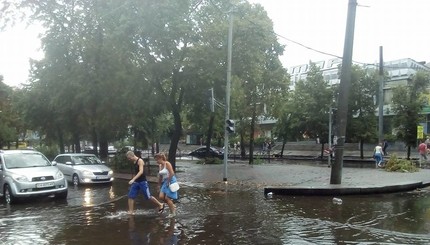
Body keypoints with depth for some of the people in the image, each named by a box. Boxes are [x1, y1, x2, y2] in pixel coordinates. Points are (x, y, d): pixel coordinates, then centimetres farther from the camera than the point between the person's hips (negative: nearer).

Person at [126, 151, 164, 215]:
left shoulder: (140, 161, -16)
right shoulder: (134, 162, 9)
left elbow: (141, 171, -28)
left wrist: (133, 179, -37)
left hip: (142, 182, -8)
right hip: (136, 182, 8)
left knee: (148, 197, 0)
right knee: (131, 196, -2)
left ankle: (160, 205, 18)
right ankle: (131, 211, 3)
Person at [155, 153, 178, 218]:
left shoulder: (167, 164, -14)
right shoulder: (160, 166, 9)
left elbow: (172, 174, -21)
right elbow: (160, 176, 16)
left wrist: (168, 182, -17)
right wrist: (159, 185, 15)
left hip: (170, 181, -8)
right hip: (165, 182, 8)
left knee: (167, 198, -6)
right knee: (161, 197, -3)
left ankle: (173, 213, 10)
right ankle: (173, 206, 17)